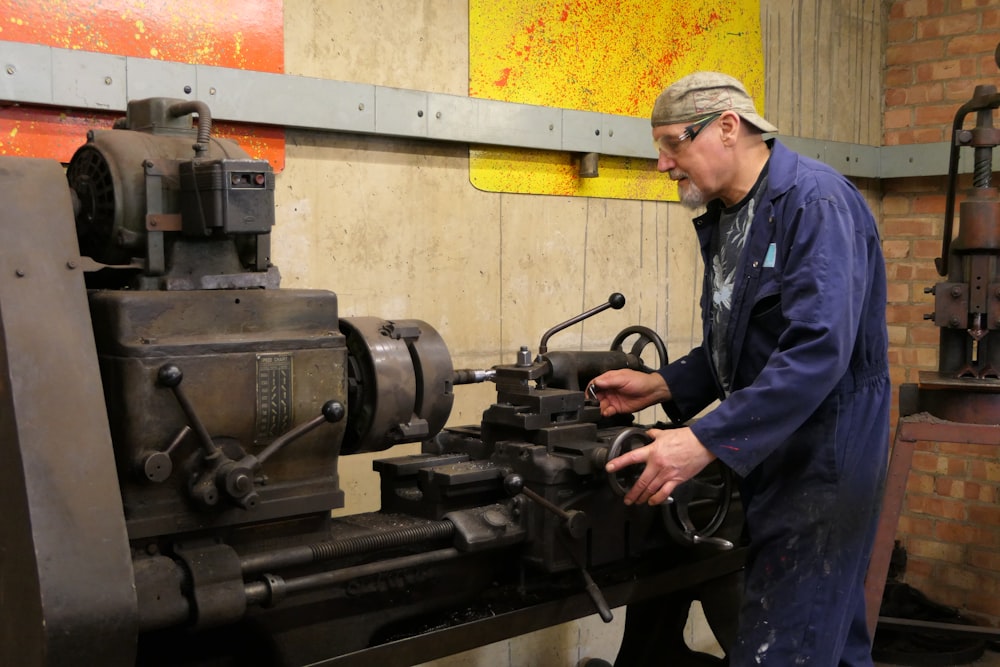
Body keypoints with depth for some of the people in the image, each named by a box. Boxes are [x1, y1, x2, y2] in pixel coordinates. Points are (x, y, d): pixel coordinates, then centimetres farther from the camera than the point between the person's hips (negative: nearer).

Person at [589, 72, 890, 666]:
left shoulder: (815, 202, -17)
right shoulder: (725, 219, 12)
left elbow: (817, 350, -28)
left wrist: (706, 441, -32)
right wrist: (662, 387, 4)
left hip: (823, 455, -9)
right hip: (763, 455, 9)